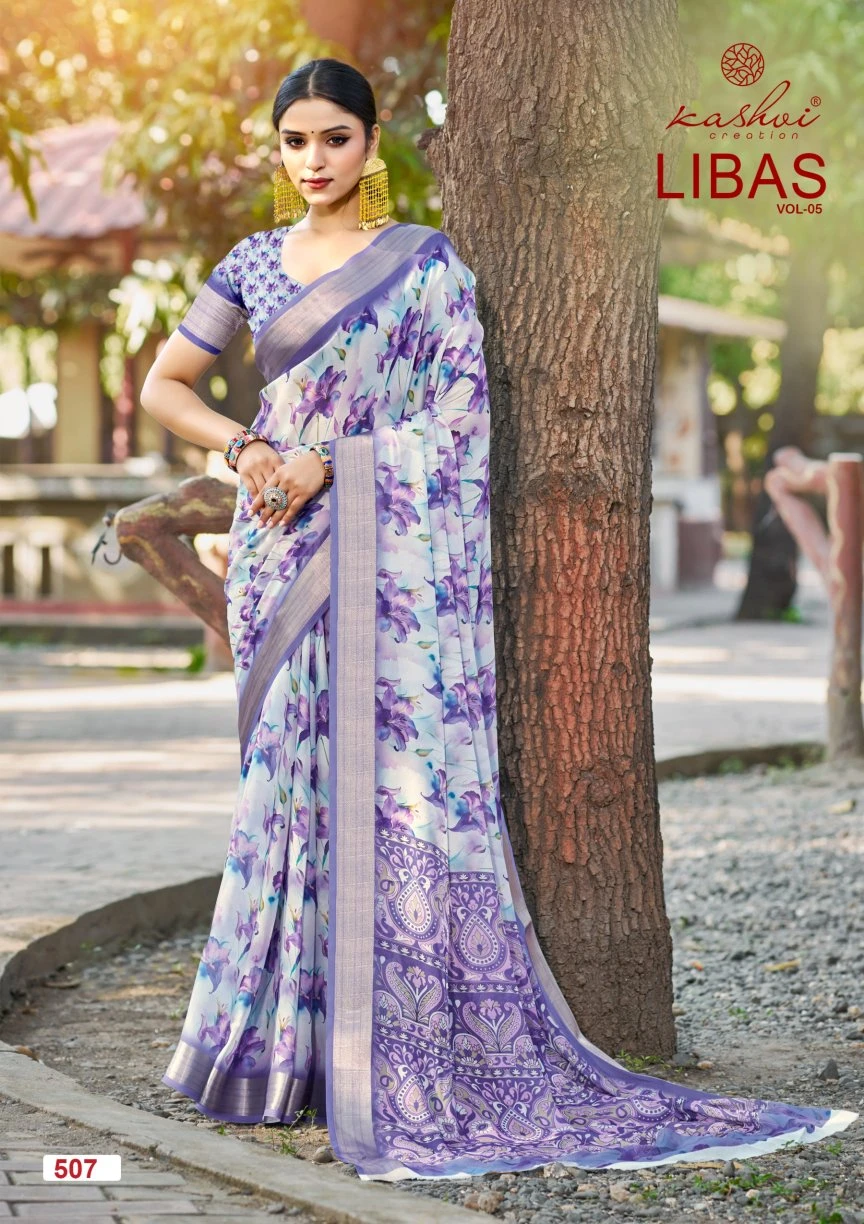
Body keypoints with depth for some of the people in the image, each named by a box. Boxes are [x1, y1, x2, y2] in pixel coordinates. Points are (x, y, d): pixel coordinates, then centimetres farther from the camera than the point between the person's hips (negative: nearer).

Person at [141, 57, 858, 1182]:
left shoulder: (426, 263, 0)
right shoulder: (253, 264, 13)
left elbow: (464, 412, -6)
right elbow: (165, 383, 17)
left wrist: (330, 461, -13)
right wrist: (244, 447, -1)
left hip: (393, 553, -4)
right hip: (281, 557, 5)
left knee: (399, 781, -10)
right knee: (289, 775, 6)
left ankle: (424, 1064, -7)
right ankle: (287, 1044, 14)